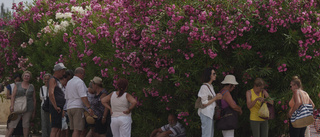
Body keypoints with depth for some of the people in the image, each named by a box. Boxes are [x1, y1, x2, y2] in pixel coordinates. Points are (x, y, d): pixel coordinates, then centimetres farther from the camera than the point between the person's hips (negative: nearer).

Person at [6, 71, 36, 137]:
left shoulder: (32, 87, 11)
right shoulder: (17, 85, 8)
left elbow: (34, 99, 12)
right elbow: (13, 96, 3)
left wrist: (34, 111, 8)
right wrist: (12, 106, -10)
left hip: (28, 109, 1)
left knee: (26, 125, 1)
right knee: (12, 124, -8)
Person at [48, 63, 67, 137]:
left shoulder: (58, 81, 22)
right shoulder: (52, 80, -8)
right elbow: (51, 94, -21)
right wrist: (56, 107, -22)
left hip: (59, 108, 10)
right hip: (56, 108, -10)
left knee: (59, 129, 9)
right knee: (55, 129, -14)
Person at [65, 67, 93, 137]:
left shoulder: (69, 82, 20)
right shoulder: (80, 82, -8)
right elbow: (83, 96, -17)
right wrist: (89, 107, -19)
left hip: (69, 107, 9)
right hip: (78, 107, -9)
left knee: (74, 130, 9)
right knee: (77, 130, -11)